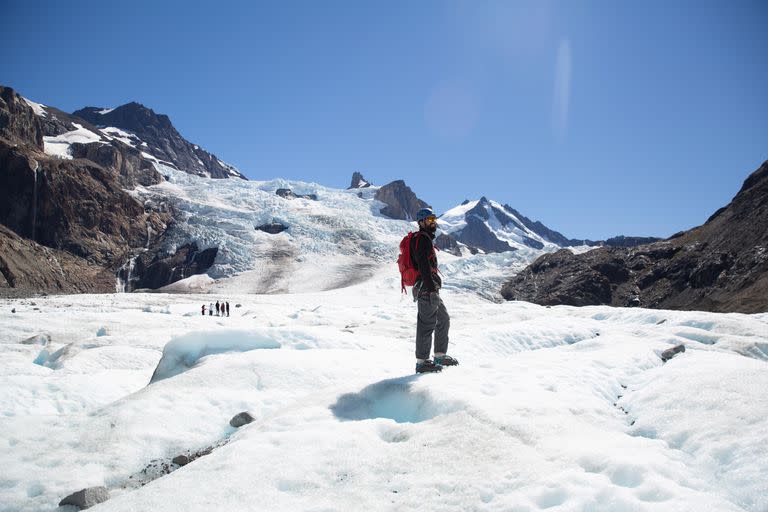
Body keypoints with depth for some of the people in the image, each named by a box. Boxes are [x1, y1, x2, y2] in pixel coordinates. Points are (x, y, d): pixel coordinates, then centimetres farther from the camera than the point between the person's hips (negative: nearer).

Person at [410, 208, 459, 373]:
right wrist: (432, 290, -26)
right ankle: (422, 362, 0)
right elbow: (423, 266, -21)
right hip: (427, 289, -11)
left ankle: (440, 356, 24)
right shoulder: (421, 239, -11)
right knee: (427, 324, -7)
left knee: (443, 319, 16)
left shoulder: (426, 239, 22)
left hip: (430, 288, 11)